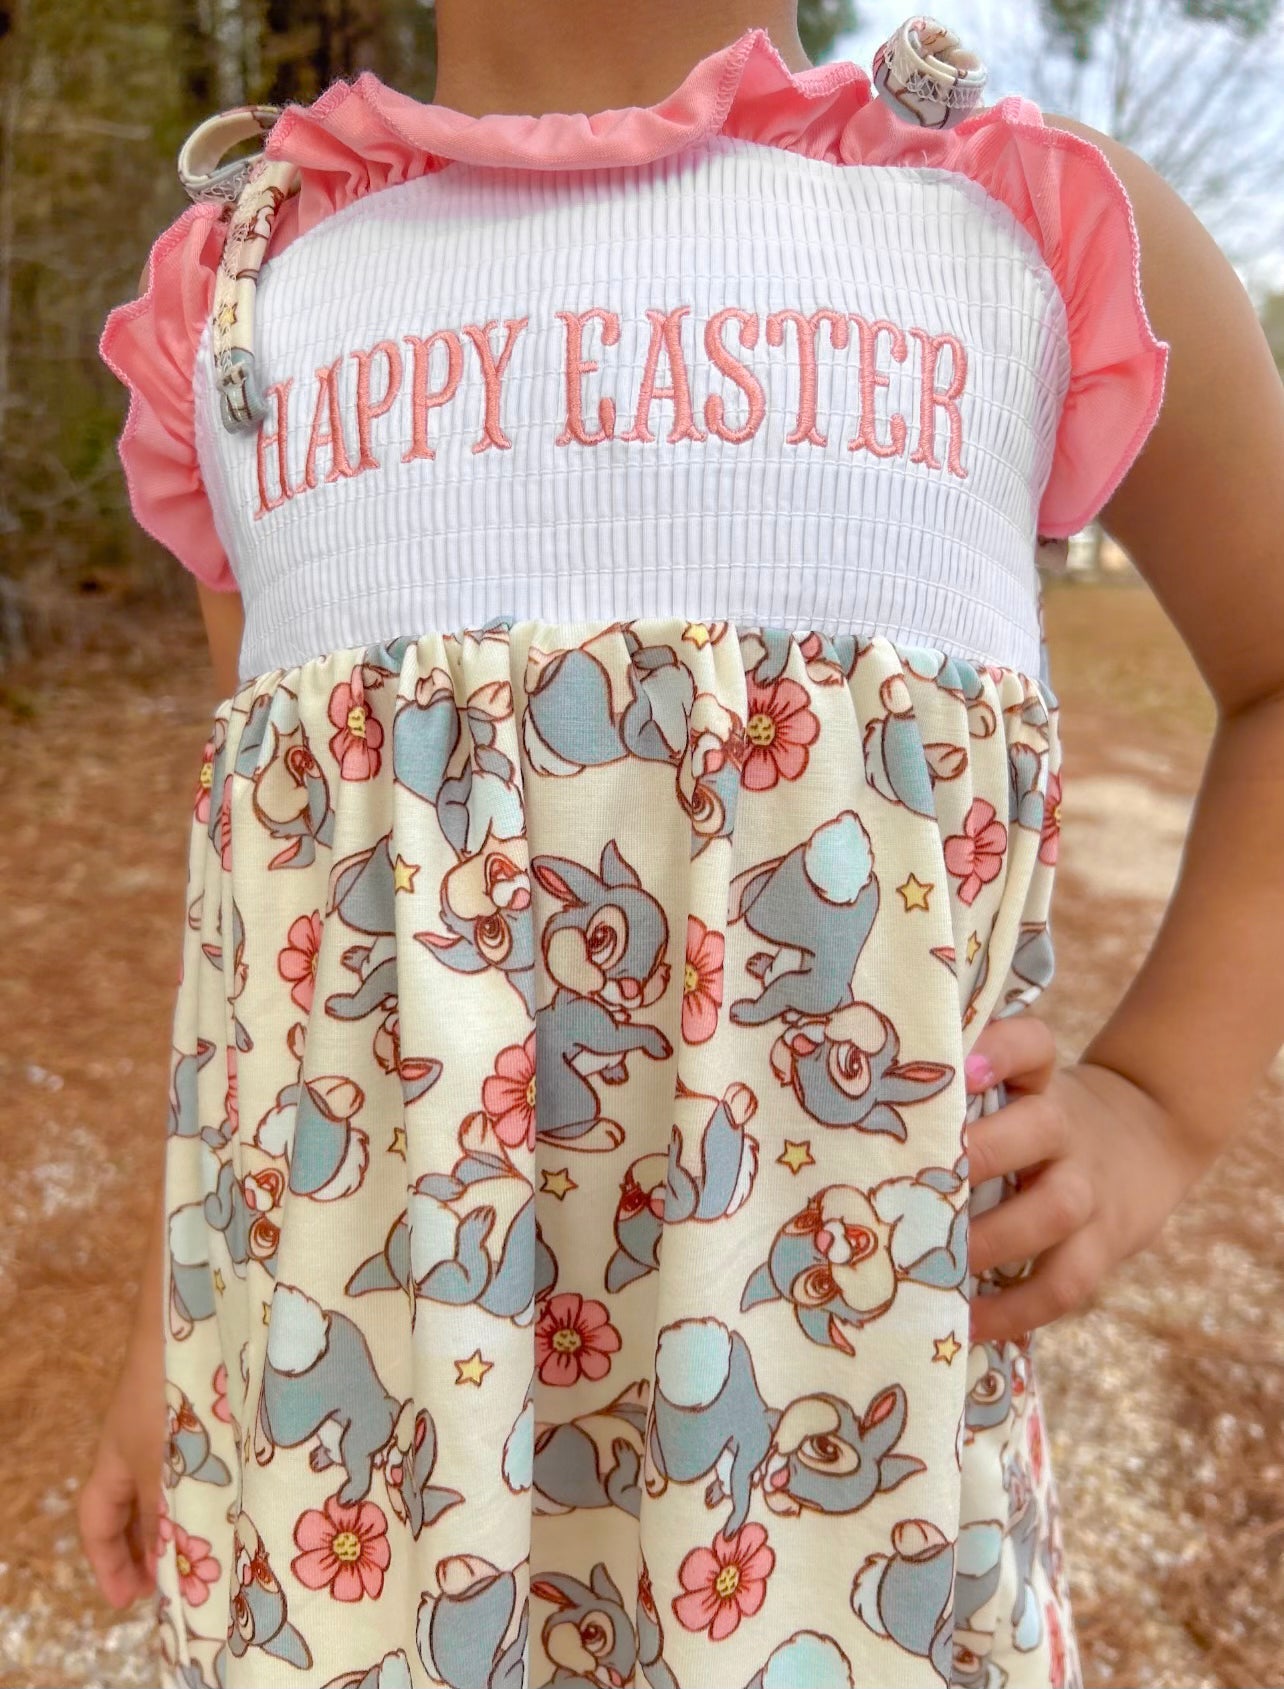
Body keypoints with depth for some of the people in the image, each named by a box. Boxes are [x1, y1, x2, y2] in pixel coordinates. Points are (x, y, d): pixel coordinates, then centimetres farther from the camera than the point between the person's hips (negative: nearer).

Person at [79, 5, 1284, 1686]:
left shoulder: (1030, 221, 1)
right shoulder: (257, 287, 7)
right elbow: (268, 857, 11)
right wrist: (169, 1336, 14)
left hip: (837, 1340, -1)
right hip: (340, 1372, 3)